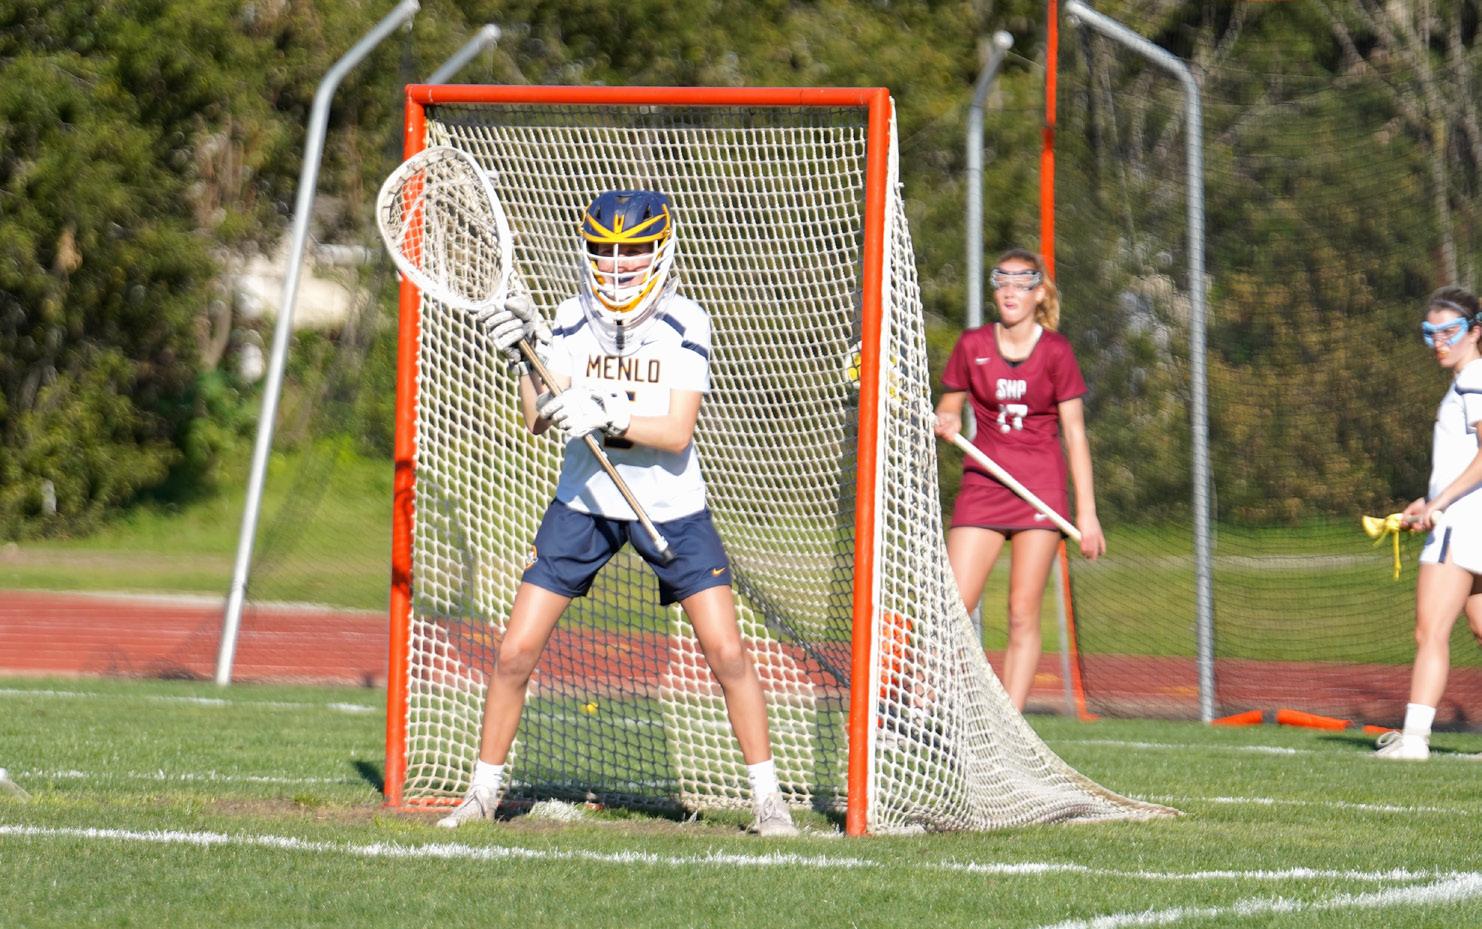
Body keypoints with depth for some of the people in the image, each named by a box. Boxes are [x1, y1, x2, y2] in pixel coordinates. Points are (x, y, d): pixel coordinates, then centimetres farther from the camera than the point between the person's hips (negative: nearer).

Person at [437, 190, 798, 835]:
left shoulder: (686, 325, -11)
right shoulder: (574, 320, -3)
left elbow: (677, 434, -20)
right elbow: (540, 418, -7)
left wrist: (607, 417, -34)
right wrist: (524, 358, -23)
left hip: (669, 508, -2)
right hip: (583, 501, 2)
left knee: (727, 652, -10)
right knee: (516, 652, -4)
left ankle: (767, 797, 3)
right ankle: (483, 792, 12)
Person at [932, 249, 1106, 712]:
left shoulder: (1055, 352, -3)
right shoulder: (972, 345, 3)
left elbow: (1075, 432, -1)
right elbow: (949, 406, 15)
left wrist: (1087, 511, -5)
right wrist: (945, 421, -11)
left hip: (1041, 491, -2)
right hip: (983, 484, 2)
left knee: (1023, 614, -4)